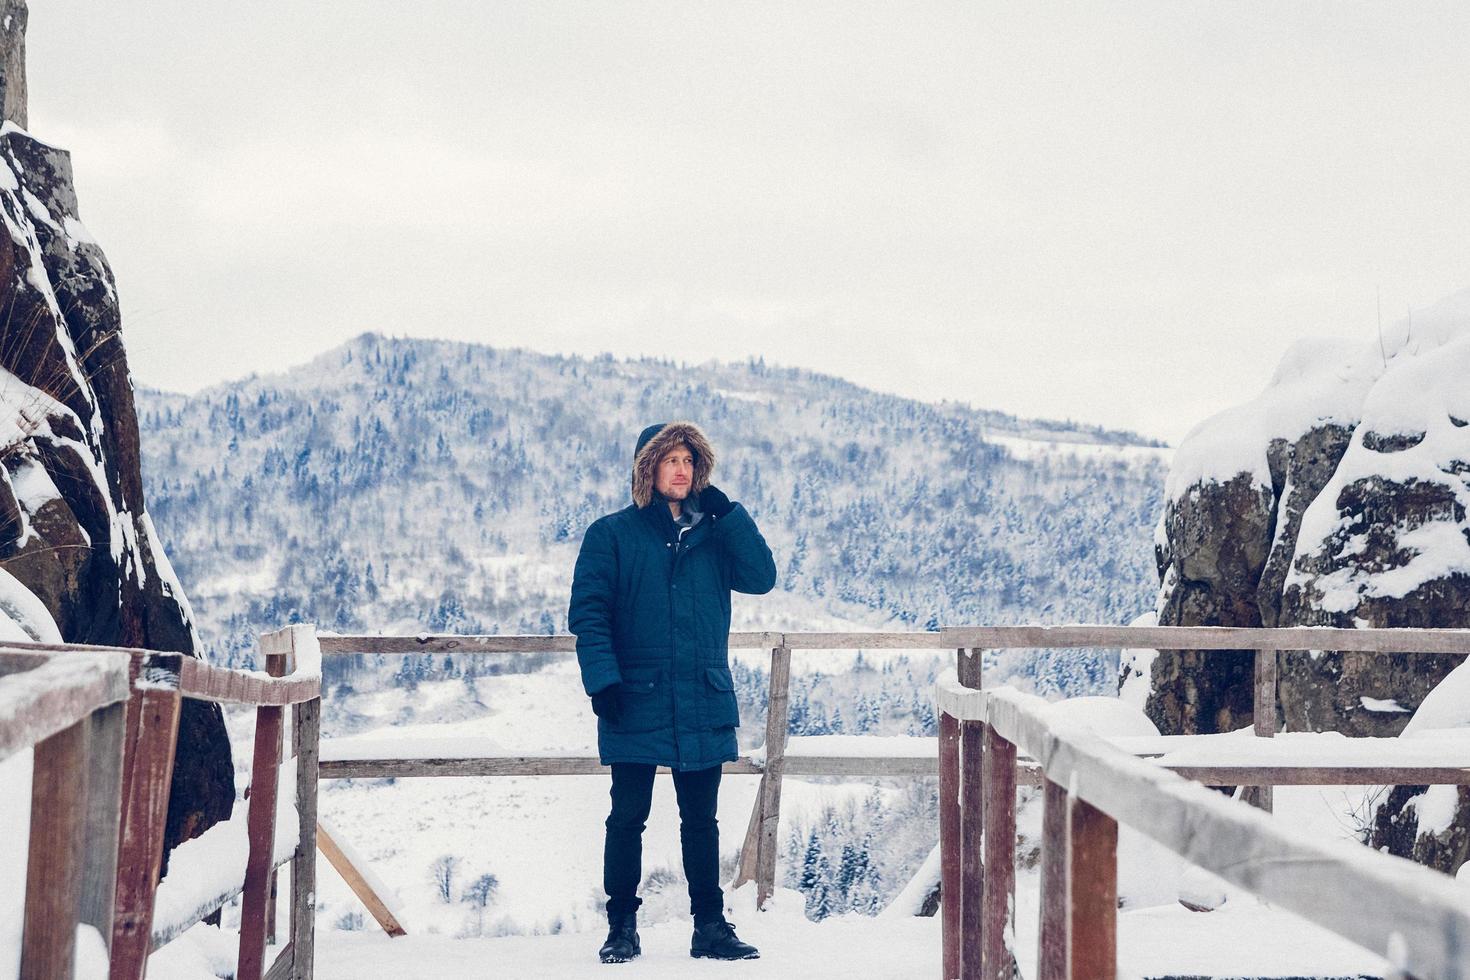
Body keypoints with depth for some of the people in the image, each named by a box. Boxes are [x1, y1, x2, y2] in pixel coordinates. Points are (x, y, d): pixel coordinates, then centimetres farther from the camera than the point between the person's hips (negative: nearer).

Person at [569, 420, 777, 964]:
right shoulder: (612, 533, 1)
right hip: (636, 703, -3)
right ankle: (622, 926, 15)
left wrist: (728, 513, -7)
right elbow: (587, 612, -5)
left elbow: (762, 578, -1)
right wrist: (602, 678, -17)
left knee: (700, 821, 11)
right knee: (627, 819, 3)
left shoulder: (715, 532, 12)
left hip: (704, 705, 3)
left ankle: (710, 926, 18)